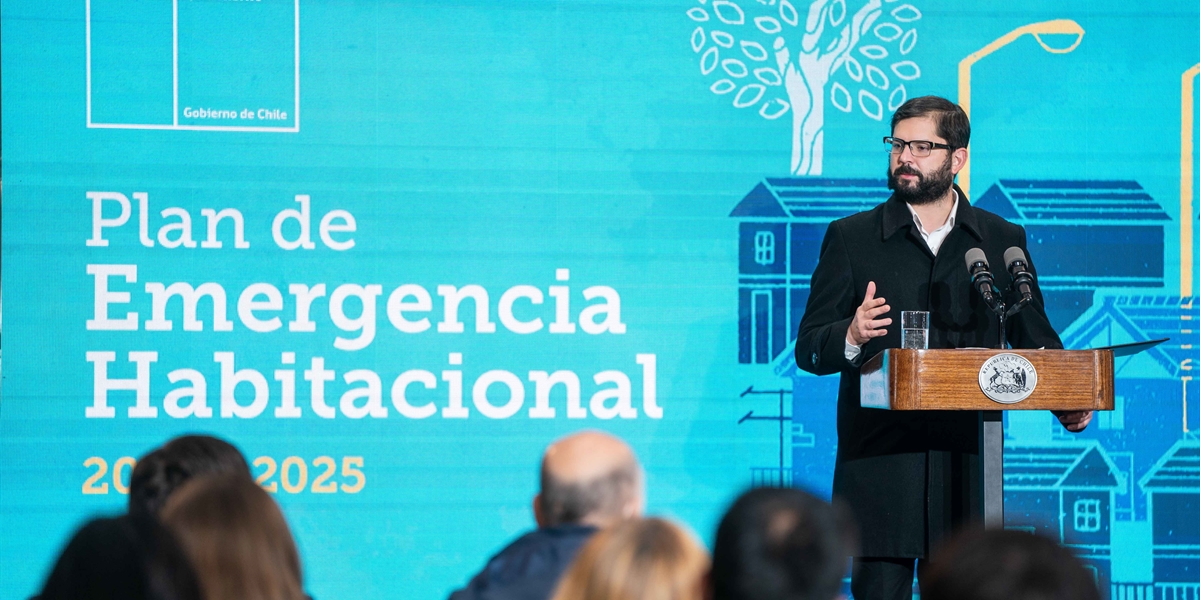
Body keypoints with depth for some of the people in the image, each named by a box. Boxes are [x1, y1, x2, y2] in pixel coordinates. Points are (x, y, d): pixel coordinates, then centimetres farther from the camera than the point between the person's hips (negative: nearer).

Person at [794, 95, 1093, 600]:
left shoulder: (1002, 241, 13)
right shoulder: (851, 238, 8)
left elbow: (1034, 341, 15)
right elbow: (808, 349, 5)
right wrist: (851, 336, -19)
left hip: (966, 464, 1)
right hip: (880, 460, -1)